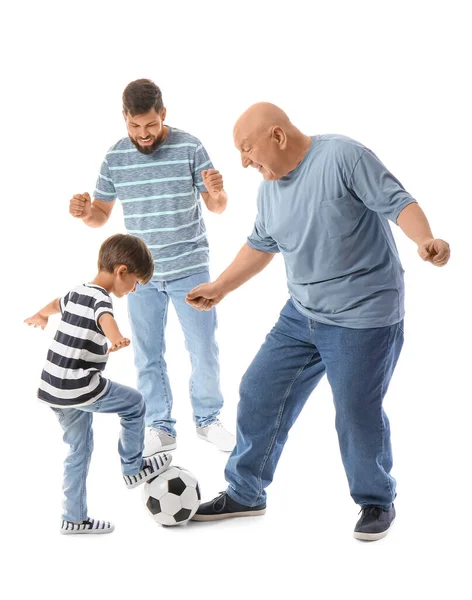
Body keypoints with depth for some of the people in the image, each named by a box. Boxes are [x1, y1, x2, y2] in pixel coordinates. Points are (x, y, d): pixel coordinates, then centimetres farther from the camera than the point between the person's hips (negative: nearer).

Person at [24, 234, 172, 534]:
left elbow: (56, 304, 36)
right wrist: (117, 339, -60)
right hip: (80, 388, -9)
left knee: (79, 450, 19)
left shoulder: (77, 292, 12)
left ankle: (74, 518, 25)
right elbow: (105, 318, -39)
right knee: (134, 403, 10)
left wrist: (41, 316, 58)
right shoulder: (100, 298, -14)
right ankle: (133, 468, 22)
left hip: (55, 389, 9)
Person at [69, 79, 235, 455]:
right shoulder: (115, 157, -1)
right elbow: (101, 215, 5)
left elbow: (217, 207, -4)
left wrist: (217, 192, -27)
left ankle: (208, 419, 24)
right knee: (148, 356, 8)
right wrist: (85, 212, -18)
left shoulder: (189, 148, -9)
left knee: (204, 351, 5)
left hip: (190, 269, -2)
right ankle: (161, 428, 21)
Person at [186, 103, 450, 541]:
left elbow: (397, 202, -18)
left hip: (362, 317, -7)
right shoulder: (270, 187, 9)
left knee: (357, 414, -2)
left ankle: (376, 502, 22)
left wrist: (425, 240, -35)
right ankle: (244, 493, 24)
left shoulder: (342, 156, -16)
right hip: (301, 314, 8)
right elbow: (261, 245, 22)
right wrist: (220, 287, 24)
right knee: (259, 394, 7)